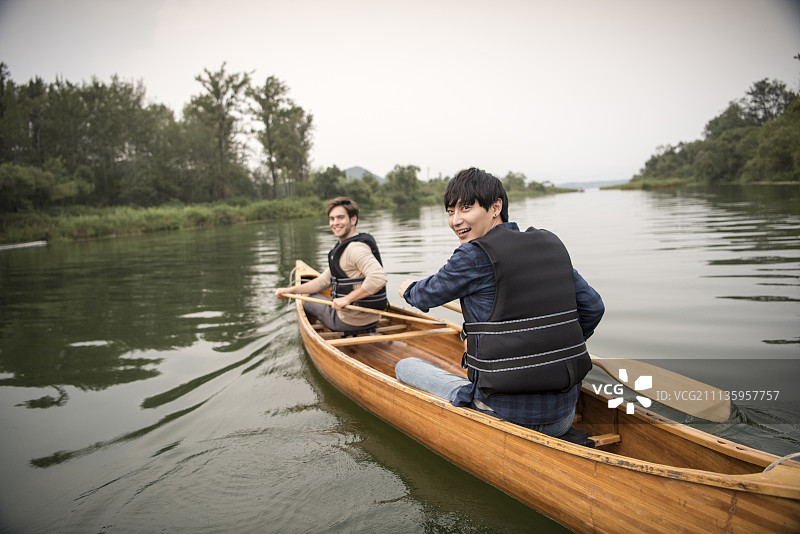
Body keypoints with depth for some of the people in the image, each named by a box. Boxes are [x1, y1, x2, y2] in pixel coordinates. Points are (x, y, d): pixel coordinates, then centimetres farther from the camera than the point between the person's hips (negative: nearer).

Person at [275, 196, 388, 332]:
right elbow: (324, 281, 17)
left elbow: (378, 278, -38)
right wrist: (290, 290, 11)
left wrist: (347, 299, -30)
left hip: (352, 321, -10)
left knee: (306, 300, 15)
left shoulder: (355, 248, -22)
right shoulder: (343, 247, 12)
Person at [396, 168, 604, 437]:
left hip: (506, 413, -6)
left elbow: (428, 295, 3)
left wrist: (409, 289, 27)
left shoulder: (475, 256, -14)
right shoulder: (551, 244, 4)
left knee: (405, 366, 13)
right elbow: (593, 307, 9)